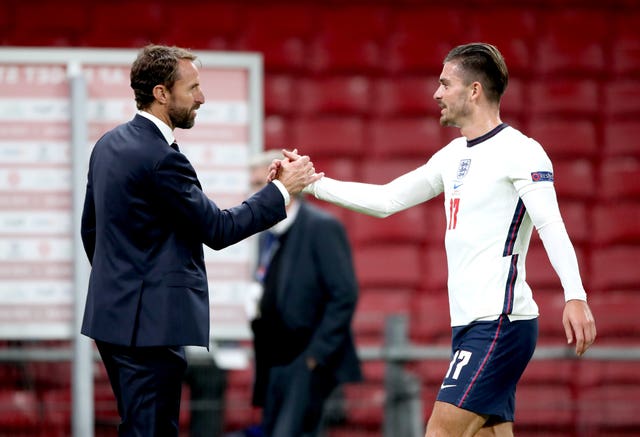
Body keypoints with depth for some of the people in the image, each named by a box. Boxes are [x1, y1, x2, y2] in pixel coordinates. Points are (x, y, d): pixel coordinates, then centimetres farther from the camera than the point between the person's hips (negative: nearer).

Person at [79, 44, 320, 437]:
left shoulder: (110, 144, 10)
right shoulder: (161, 158, -20)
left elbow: (90, 228, 19)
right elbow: (218, 230, -15)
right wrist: (283, 190, -7)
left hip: (111, 313, 10)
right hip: (150, 323, -10)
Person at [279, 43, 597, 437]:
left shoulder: (519, 151, -9)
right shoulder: (454, 156, 18)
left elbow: (553, 227, -20)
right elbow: (386, 200, 23)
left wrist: (575, 296, -32)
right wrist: (310, 182, 19)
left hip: (500, 323, -9)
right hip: (470, 324, 9)